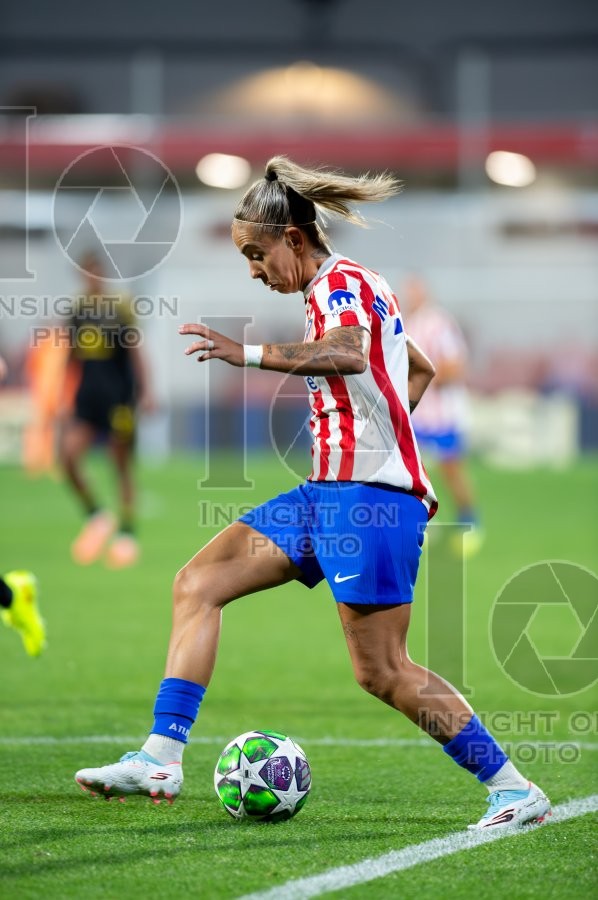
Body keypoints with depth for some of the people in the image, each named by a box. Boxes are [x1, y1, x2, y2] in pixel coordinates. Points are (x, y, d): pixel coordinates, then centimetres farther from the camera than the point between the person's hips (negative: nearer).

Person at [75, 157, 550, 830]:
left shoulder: (342, 282, -9)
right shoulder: (339, 289, 20)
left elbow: (349, 353, -34)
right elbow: (421, 368, 35)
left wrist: (249, 354, -38)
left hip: (370, 496, -10)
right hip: (329, 491, 10)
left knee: (382, 672, -11)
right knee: (197, 584, 2)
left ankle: (514, 789, -4)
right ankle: (160, 759, -3)